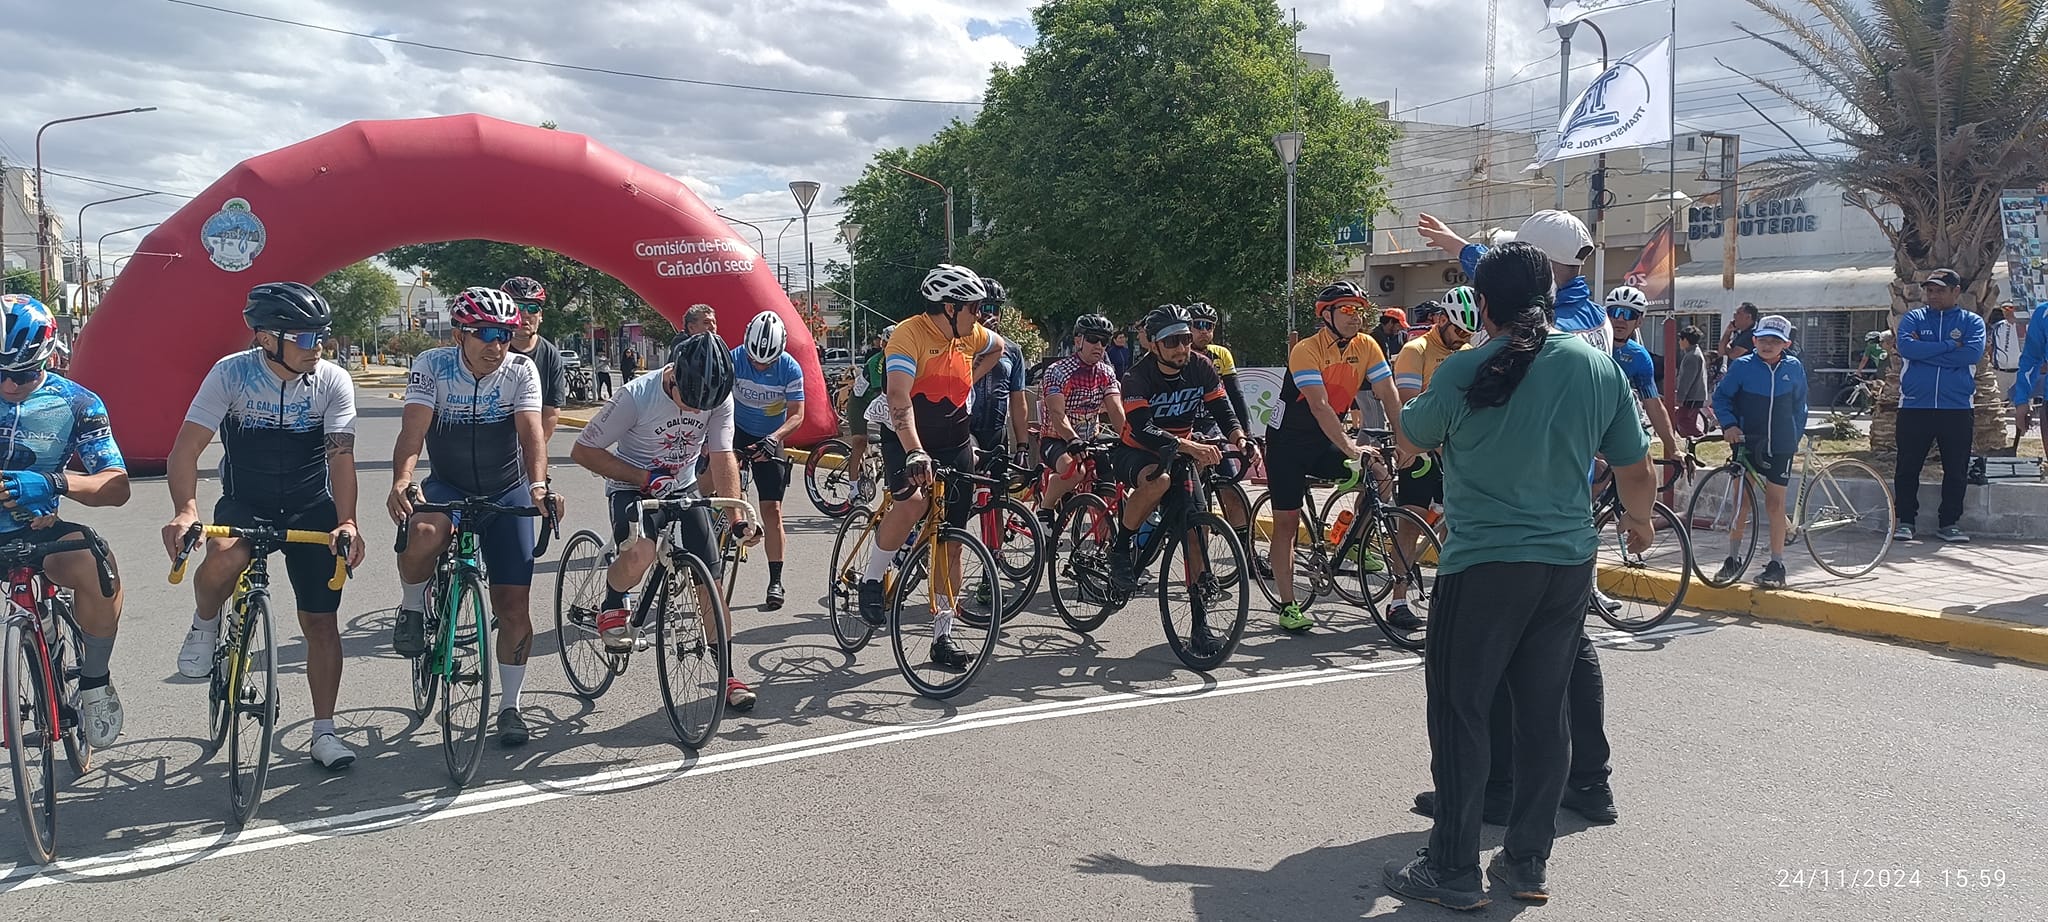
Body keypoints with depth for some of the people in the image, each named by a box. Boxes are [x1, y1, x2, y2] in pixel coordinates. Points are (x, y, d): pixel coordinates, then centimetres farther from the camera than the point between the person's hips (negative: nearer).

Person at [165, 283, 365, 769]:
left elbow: (341, 456, -19)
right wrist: (186, 509, -37)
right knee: (224, 558, -35)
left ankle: (324, 731, 14)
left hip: (312, 507, 1)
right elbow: (187, 448, -19)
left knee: (321, 621, 0)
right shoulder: (231, 373, -15)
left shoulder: (334, 381, -13)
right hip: (245, 501, -1)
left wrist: (346, 522, -35)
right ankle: (205, 624, 0)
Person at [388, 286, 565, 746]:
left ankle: (509, 706, 15)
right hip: (448, 487, -1)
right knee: (423, 533, -37)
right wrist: (402, 481, -44)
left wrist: (538, 486, -43)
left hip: (507, 493, 1)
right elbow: (412, 431, -25)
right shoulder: (432, 365, -13)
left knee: (514, 603, -3)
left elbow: (531, 433, -25)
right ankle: (413, 607, -3)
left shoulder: (521, 370, -12)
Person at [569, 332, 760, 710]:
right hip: (631, 487, -4)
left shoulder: (720, 399, -16)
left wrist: (737, 518, -22)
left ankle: (726, 676, 13)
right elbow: (583, 451, -19)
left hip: (683, 489, 4)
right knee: (640, 553, -35)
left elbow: (722, 458, -11)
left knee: (711, 581, -2)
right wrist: (645, 477, -25)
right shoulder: (637, 395, -26)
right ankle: (612, 608, -2)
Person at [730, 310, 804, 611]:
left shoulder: (790, 368, -19)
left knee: (772, 510, -4)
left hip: (769, 441, -1)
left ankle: (775, 582, 1)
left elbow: (796, 415, -18)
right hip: (737, 431, 1)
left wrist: (772, 439, -36)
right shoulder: (734, 359, -20)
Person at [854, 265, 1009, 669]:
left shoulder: (971, 336, 2)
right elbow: (898, 397, -33)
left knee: (951, 542, 4)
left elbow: (997, 347, 27)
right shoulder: (909, 335, -19)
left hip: (956, 445, 6)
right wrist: (915, 453, -44)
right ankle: (872, 581, -10)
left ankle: (943, 636, 13)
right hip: (907, 442, -5)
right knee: (913, 500, -35)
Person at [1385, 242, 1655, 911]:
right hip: (1569, 564, 5)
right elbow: (1637, 472, 7)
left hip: (1482, 566, -4)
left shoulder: (1462, 372, -12)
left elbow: (1409, 443, 5)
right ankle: (1527, 863, 21)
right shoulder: (1599, 366, -1)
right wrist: (1639, 521, 28)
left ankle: (1453, 870, 9)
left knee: (1460, 714, 5)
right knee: (1543, 713, 13)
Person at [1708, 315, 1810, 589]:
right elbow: (1721, 396, 2)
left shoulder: (1794, 368, 2)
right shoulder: (1742, 366, -4)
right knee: (1742, 503, 4)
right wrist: (1729, 424, -12)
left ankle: (1776, 565, 9)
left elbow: (1799, 406, 13)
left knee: (1775, 504, 2)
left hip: (1780, 447, 1)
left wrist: (1796, 438, 11)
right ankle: (1732, 560, 15)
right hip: (1746, 443, -1)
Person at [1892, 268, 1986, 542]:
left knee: (1957, 471, 5)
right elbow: (1905, 346, -12)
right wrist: (1949, 346, -12)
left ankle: (1949, 522, 15)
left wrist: (1925, 352, -11)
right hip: (1914, 406, 0)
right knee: (1907, 469, 2)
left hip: (1957, 408, 0)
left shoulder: (1972, 322, 8)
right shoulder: (1913, 318, 8)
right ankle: (1905, 520, 11)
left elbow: (1973, 353, -11)